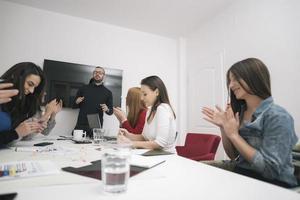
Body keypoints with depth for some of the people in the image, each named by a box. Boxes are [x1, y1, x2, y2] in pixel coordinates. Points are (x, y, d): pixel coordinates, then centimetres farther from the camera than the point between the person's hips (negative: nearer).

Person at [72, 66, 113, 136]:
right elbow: (74, 106, 15)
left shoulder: (108, 92, 6)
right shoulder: (84, 88, 9)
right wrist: (77, 102, -7)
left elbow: (111, 111, 9)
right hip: (81, 126, 1)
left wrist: (107, 109, -12)